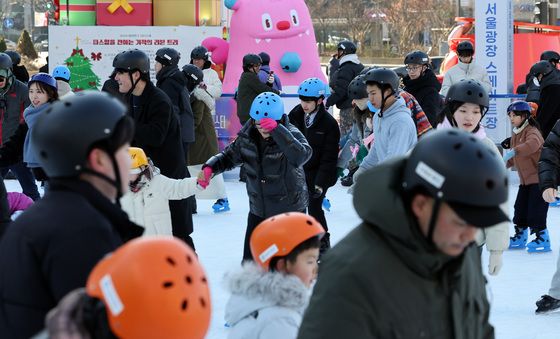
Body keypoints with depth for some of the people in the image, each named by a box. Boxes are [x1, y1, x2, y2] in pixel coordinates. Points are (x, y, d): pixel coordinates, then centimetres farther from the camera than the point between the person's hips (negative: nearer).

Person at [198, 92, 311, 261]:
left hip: (290, 209, -4)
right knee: (250, 259, 11)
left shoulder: (290, 134, -19)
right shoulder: (247, 136, -6)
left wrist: (276, 130, -44)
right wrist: (209, 167, -11)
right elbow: (229, 156, 8)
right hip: (258, 209, 4)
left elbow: (301, 155, -39)